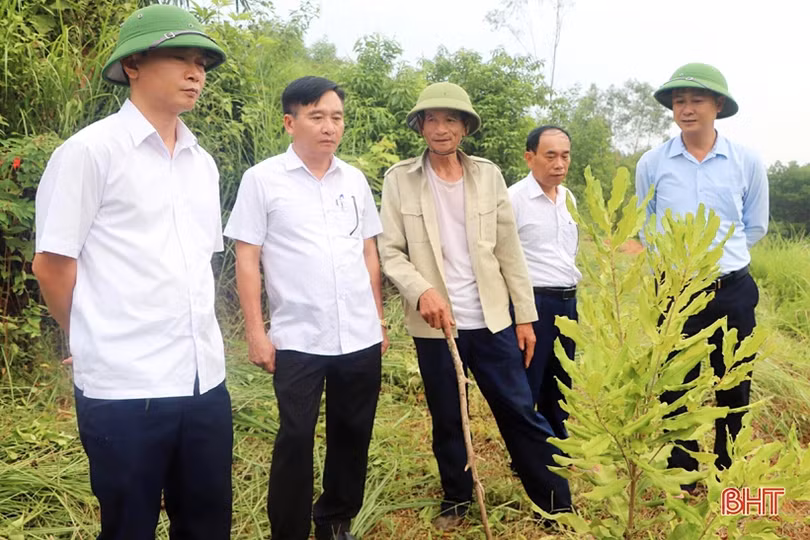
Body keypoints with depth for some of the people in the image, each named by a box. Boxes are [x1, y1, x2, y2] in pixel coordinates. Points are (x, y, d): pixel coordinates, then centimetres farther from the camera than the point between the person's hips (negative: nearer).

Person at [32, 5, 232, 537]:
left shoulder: (203, 164, 12)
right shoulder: (90, 150, -8)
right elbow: (52, 264, -5)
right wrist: (98, 341, 6)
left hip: (206, 378, 6)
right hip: (125, 386, -6)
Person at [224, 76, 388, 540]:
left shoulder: (355, 180, 8)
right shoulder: (263, 179, -3)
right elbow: (247, 259, -4)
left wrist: (379, 319, 12)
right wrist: (256, 332, -8)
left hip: (360, 337, 4)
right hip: (297, 340, -4)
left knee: (353, 435, 13)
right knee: (295, 440, 4)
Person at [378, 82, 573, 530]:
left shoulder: (488, 175, 3)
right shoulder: (399, 179, -1)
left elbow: (509, 250, 4)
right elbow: (390, 251, -3)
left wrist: (525, 315, 3)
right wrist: (422, 291, -20)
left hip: (492, 321, 1)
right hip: (434, 324, 0)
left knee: (521, 414, 6)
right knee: (446, 421, 13)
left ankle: (558, 505, 19)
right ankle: (456, 500, 32)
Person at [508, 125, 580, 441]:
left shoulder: (568, 198, 11)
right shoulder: (514, 198, -13)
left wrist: (573, 285, 18)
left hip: (568, 302, 8)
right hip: (532, 302, -7)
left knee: (561, 385, 18)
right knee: (525, 390, 2)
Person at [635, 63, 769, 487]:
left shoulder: (747, 163, -2)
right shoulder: (652, 164, -3)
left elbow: (755, 228, 11)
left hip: (733, 293, 1)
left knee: (733, 391, 13)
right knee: (676, 391, 8)